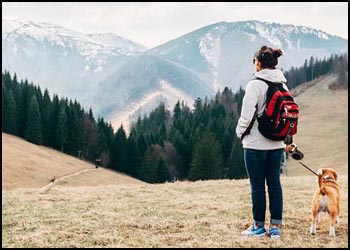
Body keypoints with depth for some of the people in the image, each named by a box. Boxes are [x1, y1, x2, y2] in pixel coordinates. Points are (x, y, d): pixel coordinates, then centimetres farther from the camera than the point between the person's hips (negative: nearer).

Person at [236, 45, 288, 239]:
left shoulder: (255, 84, -14)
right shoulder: (283, 85, 5)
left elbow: (247, 115, -16)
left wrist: (240, 132, 1)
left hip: (256, 144, -6)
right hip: (277, 144, 6)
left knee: (257, 185, 3)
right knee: (274, 183, 10)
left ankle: (259, 226, 12)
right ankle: (275, 226, 12)